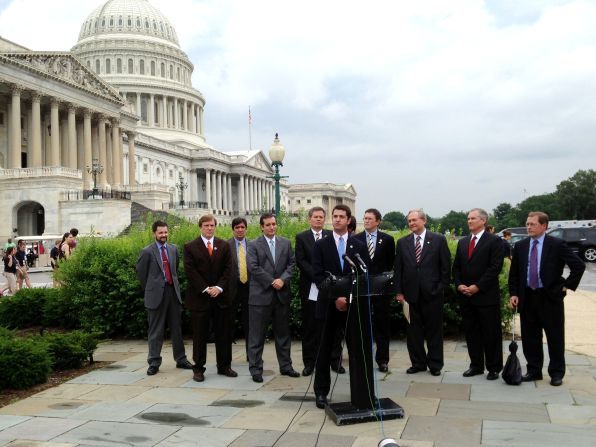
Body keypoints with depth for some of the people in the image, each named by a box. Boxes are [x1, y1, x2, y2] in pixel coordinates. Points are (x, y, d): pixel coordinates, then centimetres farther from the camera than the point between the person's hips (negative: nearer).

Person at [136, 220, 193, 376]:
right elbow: (140, 273, 2)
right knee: (156, 330, 2)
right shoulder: (147, 252, -5)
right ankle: (154, 363, 11)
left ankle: (181, 359, 21)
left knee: (177, 328, 11)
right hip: (156, 294, -4)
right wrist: (149, 290, 7)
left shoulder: (173, 249, 10)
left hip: (173, 291, 4)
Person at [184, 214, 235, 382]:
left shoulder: (224, 246, 9)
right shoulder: (190, 247, 1)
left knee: (224, 334, 7)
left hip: (221, 296, 3)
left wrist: (219, 287, -10)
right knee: (199, 335, 3)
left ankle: (224, 366, 18)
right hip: (199, 297, -3)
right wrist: (205, 289, -13)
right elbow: (190, 271, -6)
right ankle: (198, 368, 12)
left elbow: (227, 269, 3)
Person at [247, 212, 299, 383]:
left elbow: (291, 263, 5)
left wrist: (283, 279, -11)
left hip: (282, 295, 4)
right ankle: (256, 369, 9)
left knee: (283, 333, 12)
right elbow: (253, 267, -10)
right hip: (260, 295, -4)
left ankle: (285, 366, 23)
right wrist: (272, 282, -13)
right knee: (257, 335, 1)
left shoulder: (285, 243, 10)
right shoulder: (253, 245, -2)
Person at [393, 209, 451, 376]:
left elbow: (446, 266, 1)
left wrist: (441, 287, -4)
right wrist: (399, 291, 0)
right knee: (413, 331, 7)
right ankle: (418, 363, 20)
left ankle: (435, 364, 18)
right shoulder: (402, 243, 7)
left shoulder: (438, 240, 0)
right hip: (410, 293, 2)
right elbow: (398, 269, 6)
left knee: (434, 330, 6)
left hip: (432, 293, -2)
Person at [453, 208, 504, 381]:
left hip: (487, 295, -5)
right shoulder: (462, 242, 14)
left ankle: (494, 368, 12)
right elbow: (456, 267, 15)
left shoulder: (494, 241, -5)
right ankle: (476, 365, 20)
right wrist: (459, 285, -2)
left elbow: (495, 267, -12)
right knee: (471, 332, 10)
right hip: (465, 296, 6)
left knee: (491, 334, 2)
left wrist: (477, 287, -16)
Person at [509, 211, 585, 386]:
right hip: (527, 298, 4)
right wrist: (513, 293, 1)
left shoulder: (557, 245, -7)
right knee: (530, 337, 10)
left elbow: (579, 265, -7)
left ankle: (557, 373, 19)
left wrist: (566, 286, -7)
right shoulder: (520, 246, 5)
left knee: (555, 337, 6)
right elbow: (514, 273, 10)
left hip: (550, 297, -4)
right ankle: (533, 370, 23)